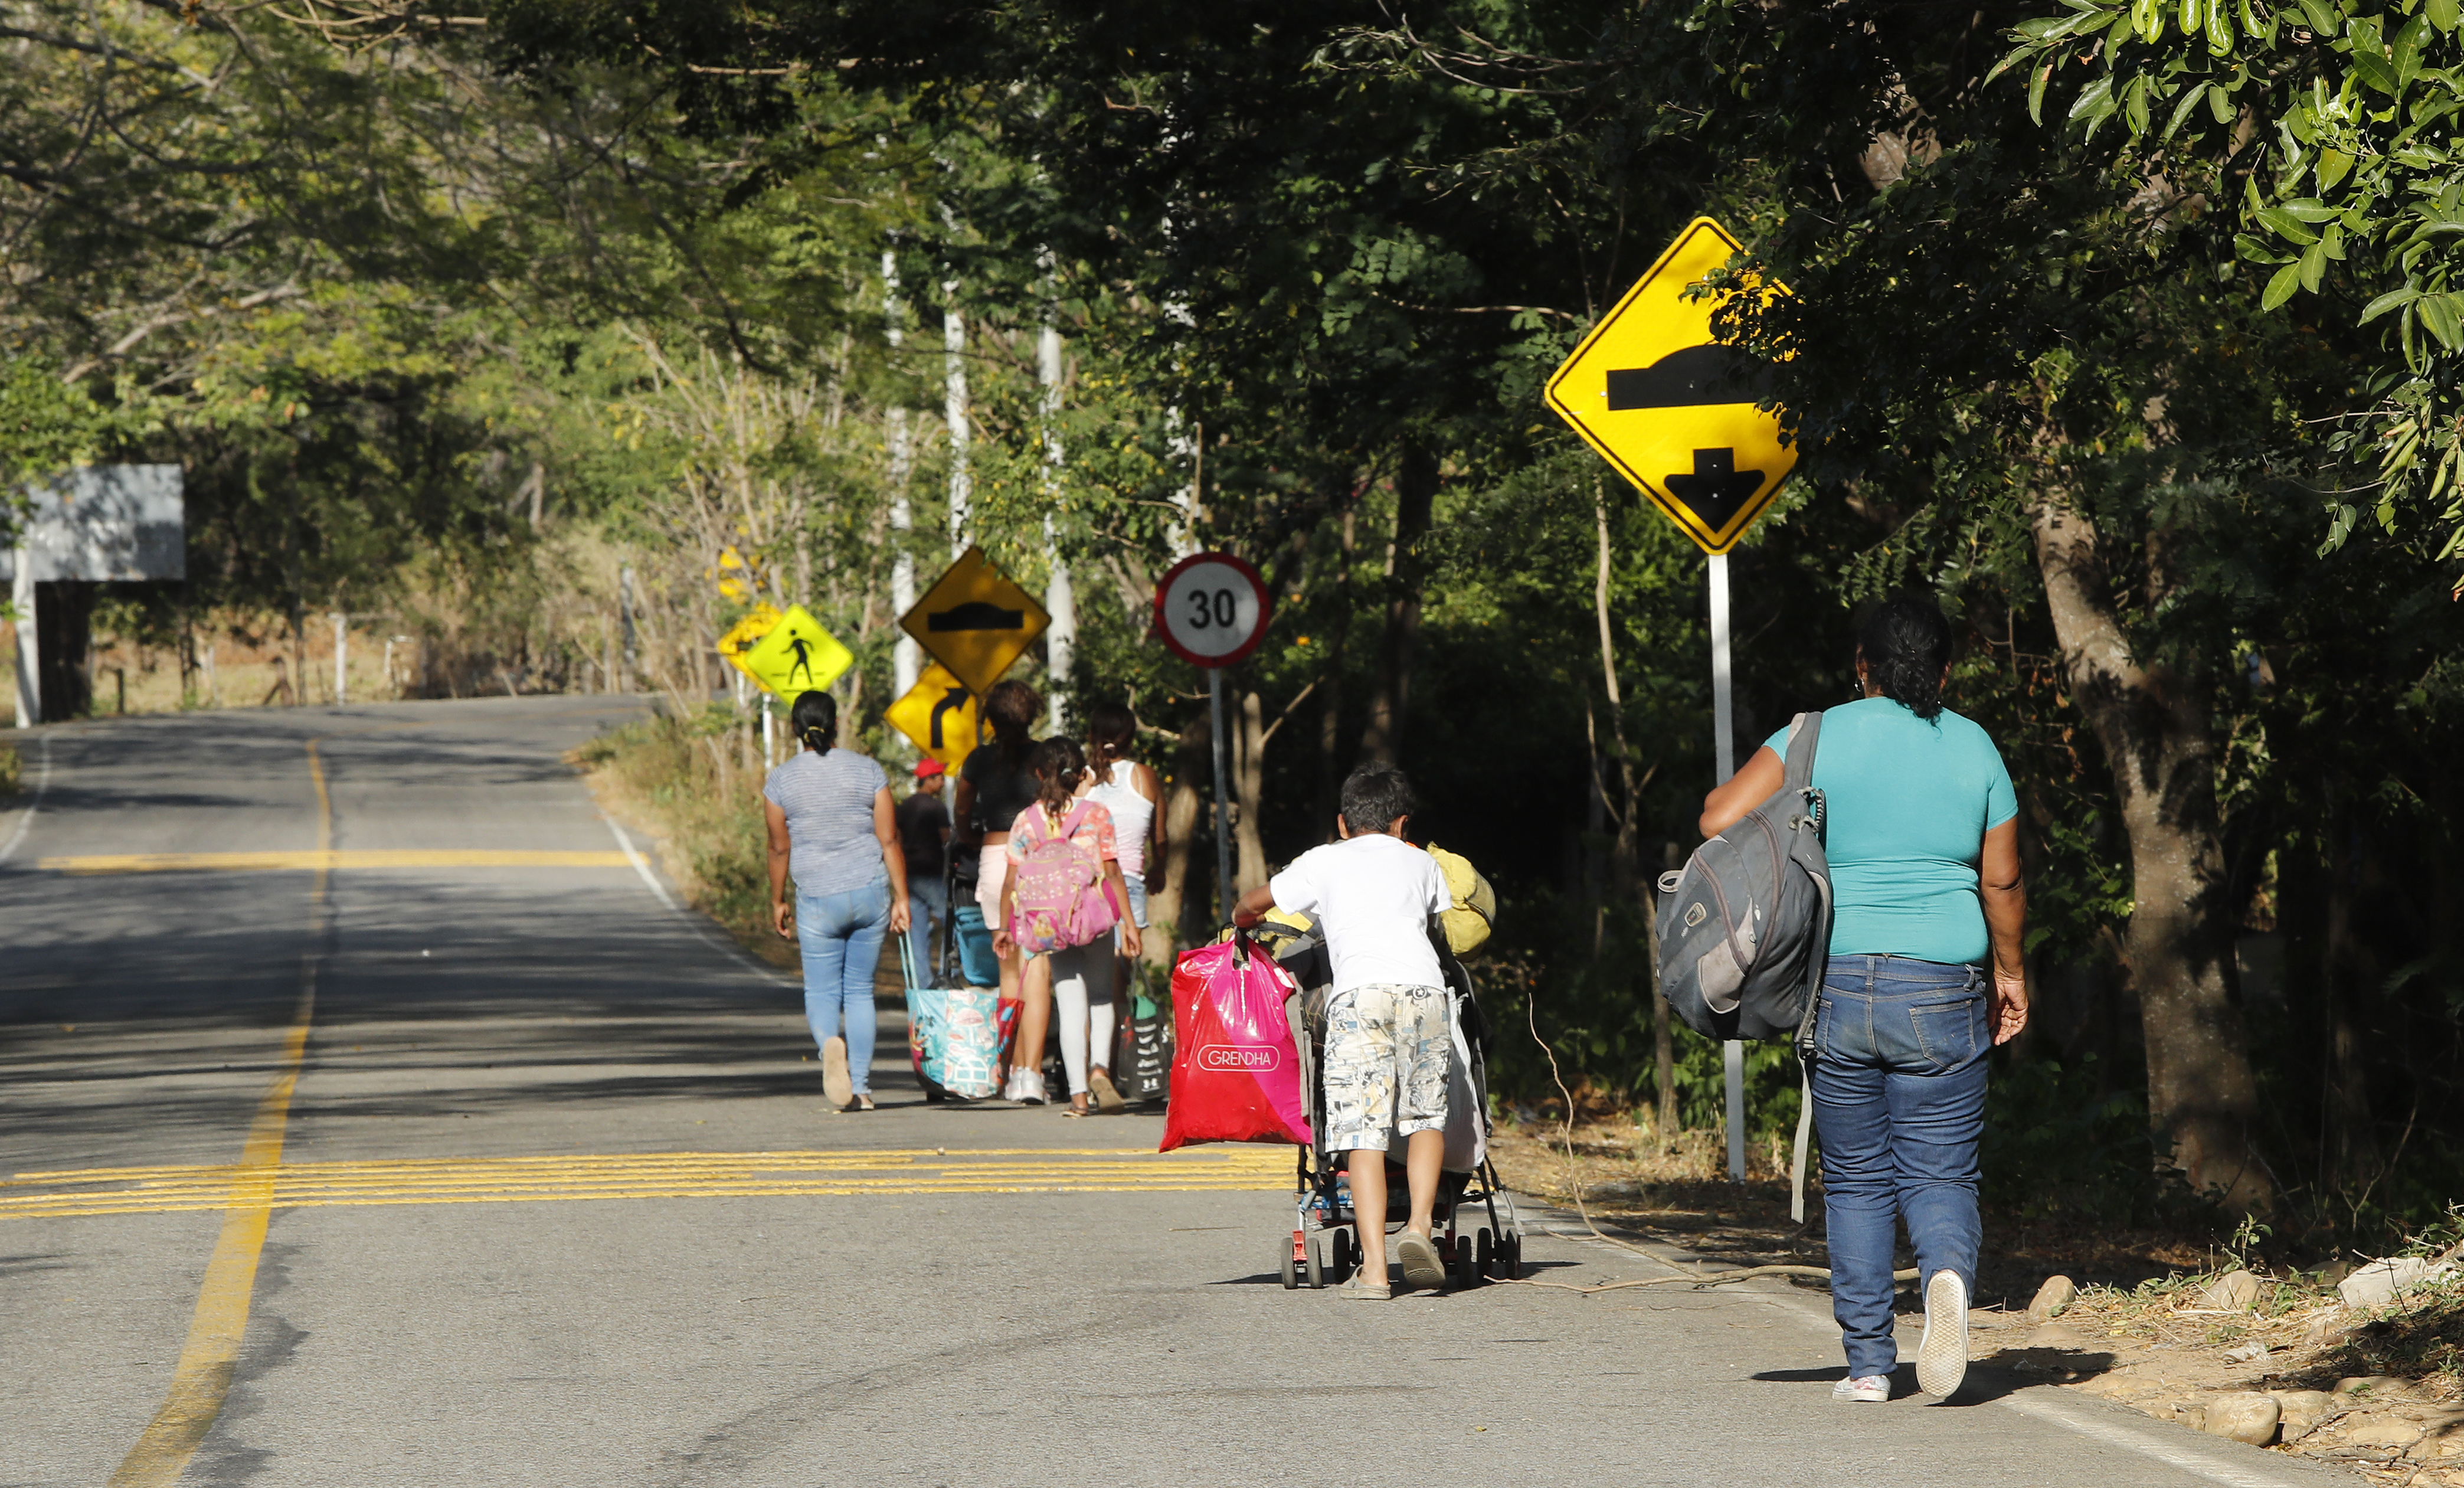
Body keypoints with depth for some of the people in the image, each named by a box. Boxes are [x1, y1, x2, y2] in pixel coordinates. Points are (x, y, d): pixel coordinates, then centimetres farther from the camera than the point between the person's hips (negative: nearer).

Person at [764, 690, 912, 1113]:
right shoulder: (868, 771, -1)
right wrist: (901, 899, 5)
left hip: (819, 900, -2)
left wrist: (777, 903, 13)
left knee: (821, 991, 7)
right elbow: (889, 840, -1)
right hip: (871, 893, 2)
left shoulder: (781, 781, -4)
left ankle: (830, 1042, -27)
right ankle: (861, 1088, 9)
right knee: (860, 990, 12)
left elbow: (780, 848, 1)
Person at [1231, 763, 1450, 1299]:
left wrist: (1241, 923, 58)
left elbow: (1252, 903, 35)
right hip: (1424, 987, 2)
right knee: (1426, 1116, 17)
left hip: (1359, 991, -2)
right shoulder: (1421, 863, 28)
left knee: (1364, 1132, -4)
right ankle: (1419, 1224, -5)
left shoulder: (1324, 862, 23)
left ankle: (1373, 1266, -11)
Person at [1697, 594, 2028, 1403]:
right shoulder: (1975, 750, 3)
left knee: (1856, 1178, 11)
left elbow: (1719, 820, -9)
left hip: (1837, 984, 0)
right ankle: (1948, 1274, -26)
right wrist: (2010, 970, 20)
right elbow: (2002, 881, 6)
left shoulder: (1819, 738, -2)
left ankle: (1868, 1360, 8)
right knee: (1939, 1173, 6)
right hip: (1942, 990, 0)